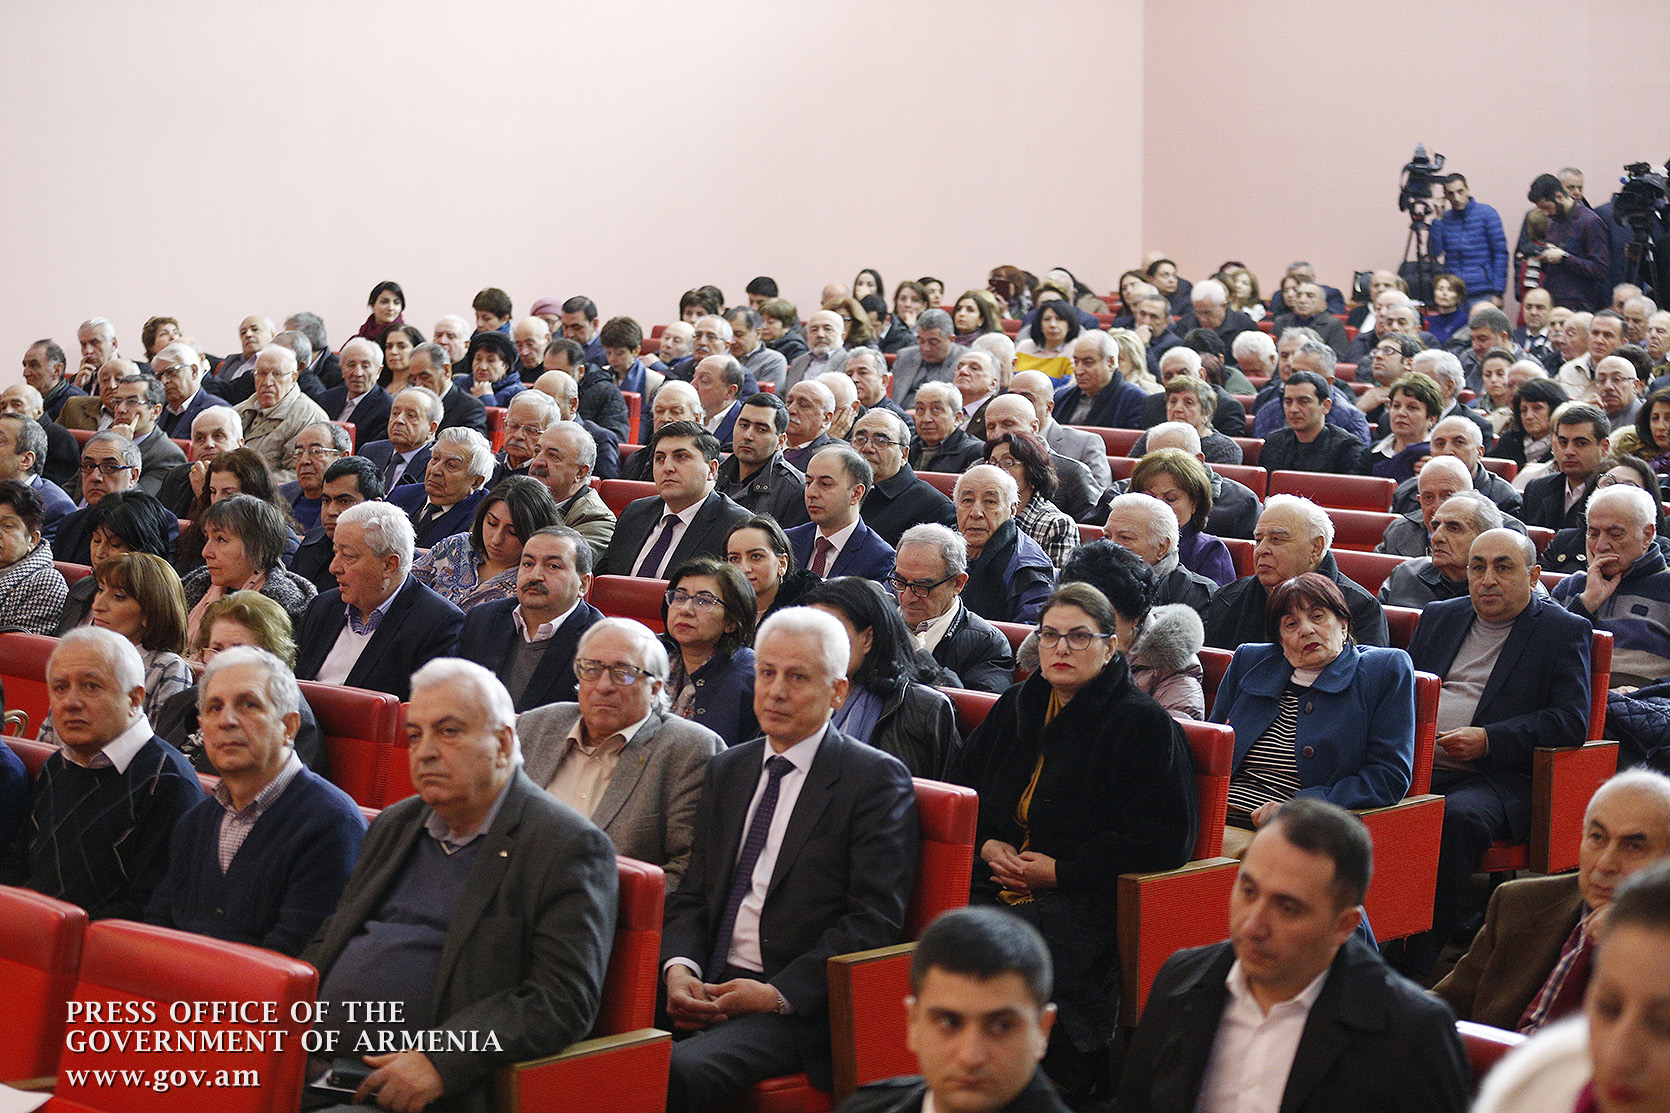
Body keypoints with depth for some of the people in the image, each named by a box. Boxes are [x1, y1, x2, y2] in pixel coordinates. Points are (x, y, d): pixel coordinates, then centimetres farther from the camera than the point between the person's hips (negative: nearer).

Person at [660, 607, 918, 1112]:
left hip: (800, 1006, -6)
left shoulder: (877, 780, -2)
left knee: (676, 1070, -32)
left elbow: (874, 919, -9)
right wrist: (679, 969, -5)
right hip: (708, 987, 6)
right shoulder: (726, 770, 19)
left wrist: (777, 994, -17)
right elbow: (692, 893, 16)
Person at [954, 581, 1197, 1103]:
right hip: (1000, 884, 6)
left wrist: (1061, 870, -9)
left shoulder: (1143, 724, -2)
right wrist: (986, 845, 5)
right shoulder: (1015, 708, 18)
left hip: (1087, 900, -6)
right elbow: (961, 789, 27)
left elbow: (1163, 840, -8)